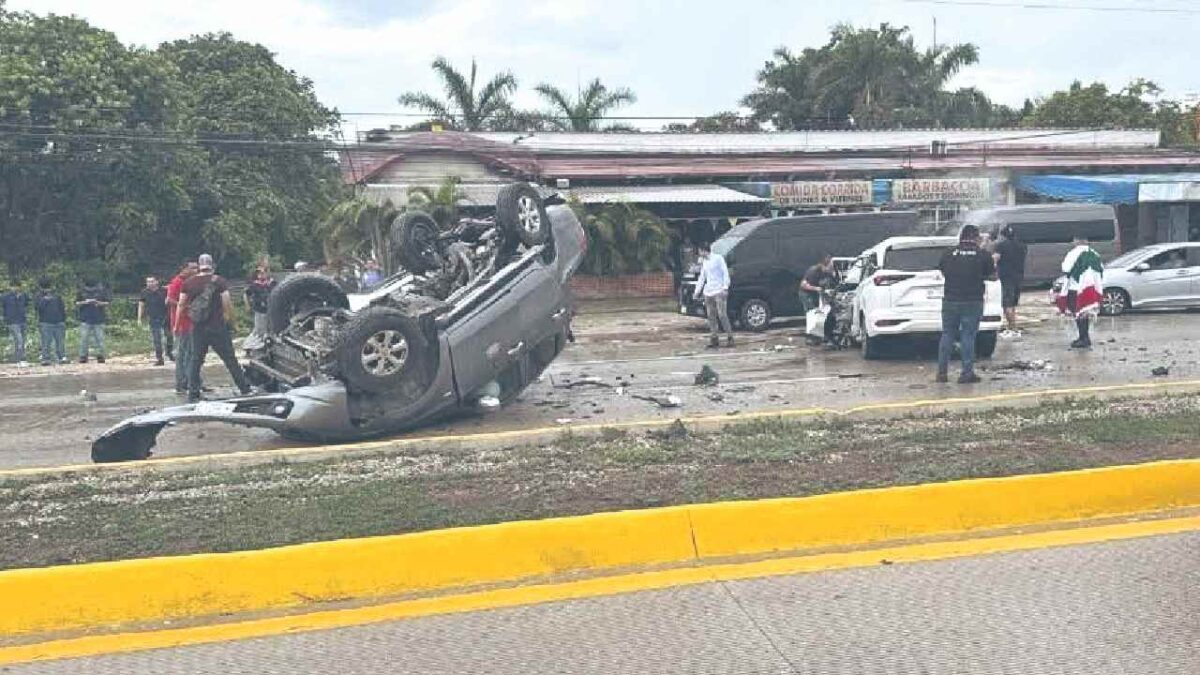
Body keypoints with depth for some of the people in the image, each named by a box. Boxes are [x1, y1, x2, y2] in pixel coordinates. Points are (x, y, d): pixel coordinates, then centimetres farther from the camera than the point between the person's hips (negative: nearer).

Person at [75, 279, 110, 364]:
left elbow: (107, 303, 4)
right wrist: (84, 302, -10)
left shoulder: (101, 291, 5)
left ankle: (100, 356, 6)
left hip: (99, 320, -1)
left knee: (99, 339, 0)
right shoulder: (81, 291, 8)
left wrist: (99, 303, -14)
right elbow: (76, 304, 8)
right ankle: (83, 357, 2)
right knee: (83, 339, -2)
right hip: (85, 320, 1)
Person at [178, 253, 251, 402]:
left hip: (198, 328, 2)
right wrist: (231, 322, 1)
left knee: (195, 360, 10)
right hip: (217, 328, -2)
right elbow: (227, 304, -9)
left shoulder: (188, 284, 3)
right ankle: (245, 389, 8)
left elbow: (181, 306, 5)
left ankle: (193, 394, 6)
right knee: (230, 359, 4)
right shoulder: (219, 282, -6)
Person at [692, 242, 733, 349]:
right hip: (708, 292, 7)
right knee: (711, 317, 4)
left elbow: (725, 273, -6)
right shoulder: (704, 262, 18)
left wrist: (725, 287, -15)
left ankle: (730, 337, -6)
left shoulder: (718, 258, -2)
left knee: (722, 315, -12)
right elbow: (702, 278, 23)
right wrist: (697, 292, 20)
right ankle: (714, 339, 8)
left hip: (719, 291, -7)